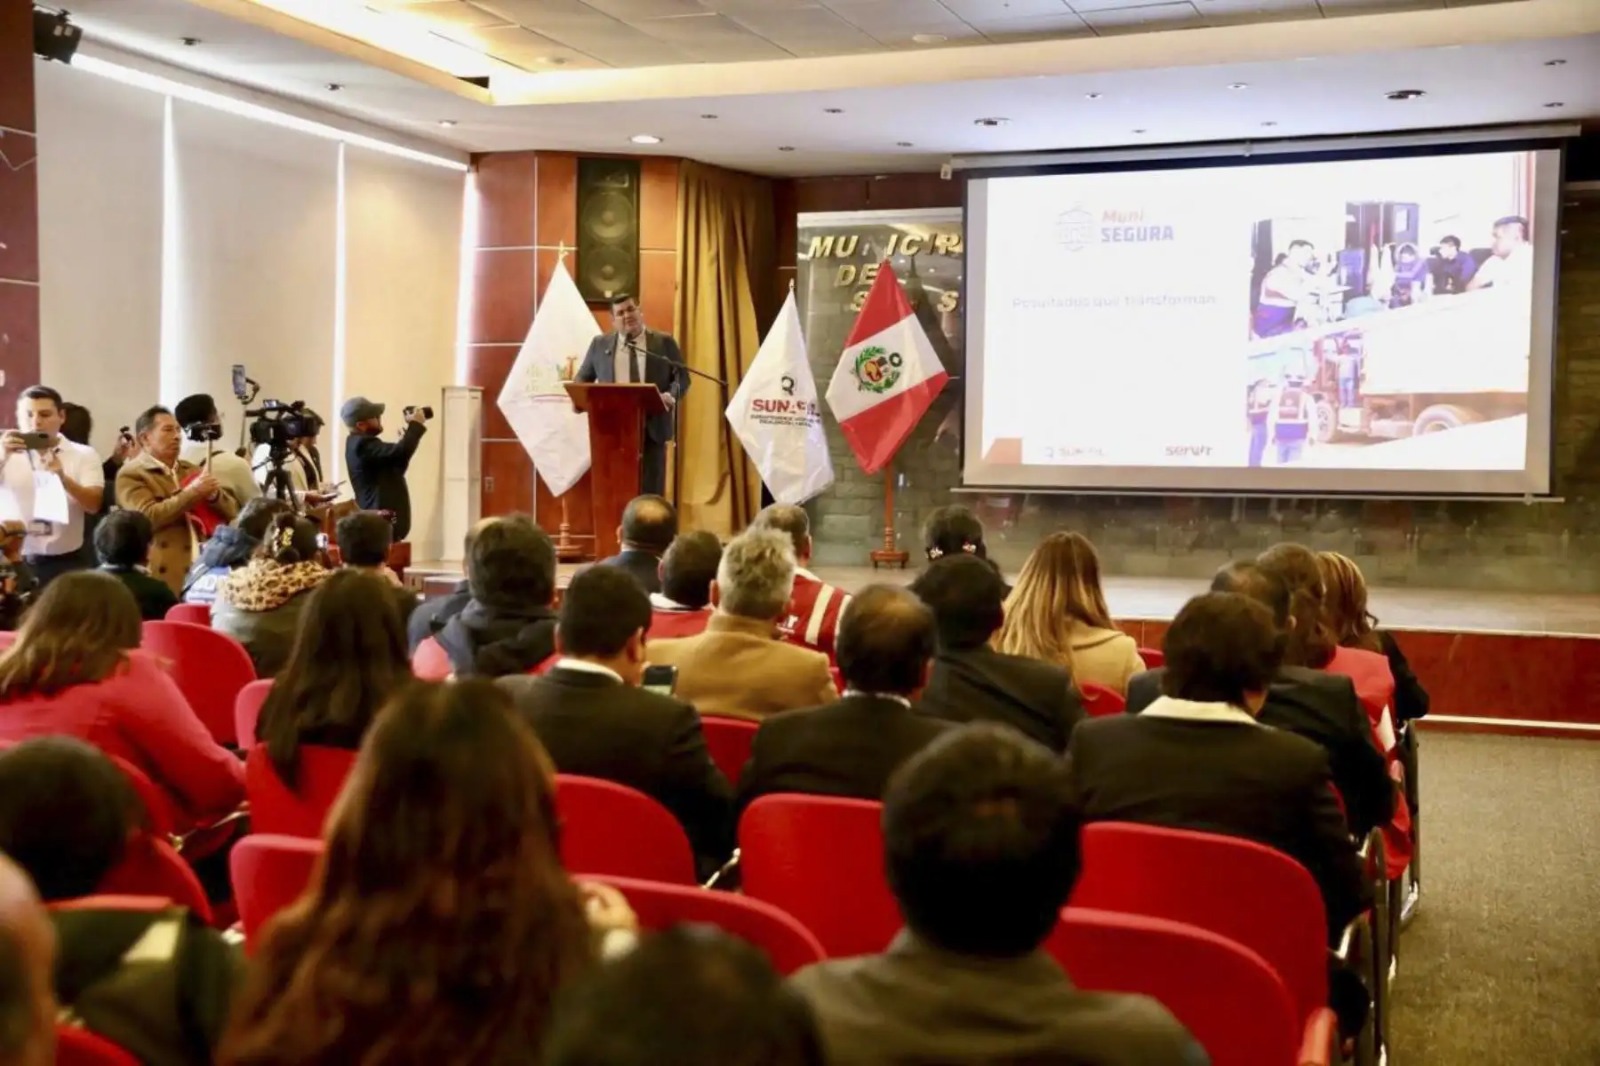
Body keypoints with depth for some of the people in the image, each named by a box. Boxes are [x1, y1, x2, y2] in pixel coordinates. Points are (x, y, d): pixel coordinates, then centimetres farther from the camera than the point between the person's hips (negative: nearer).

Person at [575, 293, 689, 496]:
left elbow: (681, 376, 5)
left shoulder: (664, 342, 7)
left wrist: (671, 395, -17)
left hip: (652, 427, -1)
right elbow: (583, 378, 18)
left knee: (651, 491, -1)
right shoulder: (600, 344, 12)